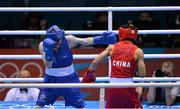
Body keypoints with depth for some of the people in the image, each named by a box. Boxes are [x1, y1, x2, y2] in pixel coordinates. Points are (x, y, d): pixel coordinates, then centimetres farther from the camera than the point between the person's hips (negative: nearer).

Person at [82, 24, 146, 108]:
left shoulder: (112, 48, 5)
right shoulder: (138, 51, -1)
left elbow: (95, 62, 2)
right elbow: (142, 74, -5)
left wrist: (90, 73, 20)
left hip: (113, 88, 2)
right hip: (128, 88, -2)